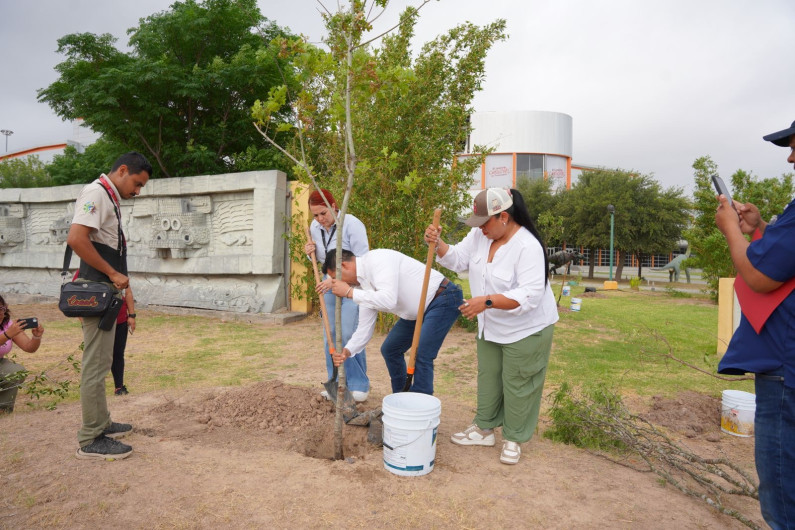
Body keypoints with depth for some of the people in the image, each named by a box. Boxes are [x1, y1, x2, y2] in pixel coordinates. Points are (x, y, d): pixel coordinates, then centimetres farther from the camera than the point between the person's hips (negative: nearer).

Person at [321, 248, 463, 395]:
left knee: (421, 356, -18)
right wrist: (348, 350, -10)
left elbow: (388, 299, -37)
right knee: (389, 350, 14)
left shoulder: (378, 259, -23)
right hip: (418, 311, 10)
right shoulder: (364, 283, 4)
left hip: (444, 299, -10)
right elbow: (365, 327, 6)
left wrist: (350, 292, -27)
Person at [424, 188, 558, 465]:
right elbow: (458, 259, 0)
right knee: (488, 378, 18)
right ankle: (484, 429, 35)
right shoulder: (480, 235, -6)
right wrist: (437, 244, -19)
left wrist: (487, 301, -40)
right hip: (490, 327, 8)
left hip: (525, 330, -7)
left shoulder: (528, 246, -29)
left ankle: (513, 439, 25)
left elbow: (530, 295, -35)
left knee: (517, 385, 7)